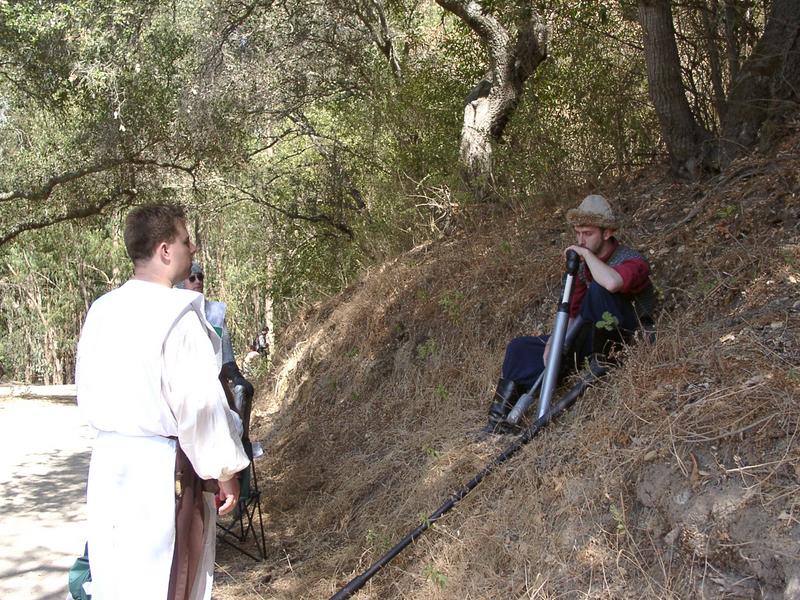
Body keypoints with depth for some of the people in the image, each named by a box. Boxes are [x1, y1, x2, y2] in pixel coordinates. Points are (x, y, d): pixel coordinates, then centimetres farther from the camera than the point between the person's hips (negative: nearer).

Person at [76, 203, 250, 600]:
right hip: (161, 467, -7)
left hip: (108, 459, 7)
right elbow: (199, 403, -16)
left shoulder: (101, 311, 4)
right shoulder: (178, 315, -17)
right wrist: (225, 471, -6)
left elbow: (87, 391, 13)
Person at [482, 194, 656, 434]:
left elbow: (612, 283, -42)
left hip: (627, 340, -7)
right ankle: (500, 421, -11)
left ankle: (604, 360, -20)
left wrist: (587, 253, -26)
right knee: (520, 347, -5)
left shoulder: (632, 261, -17)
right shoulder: (583, 265, 7)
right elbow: (572, 312, 7)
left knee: (598, 288, -32)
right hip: (592, 339, 7)